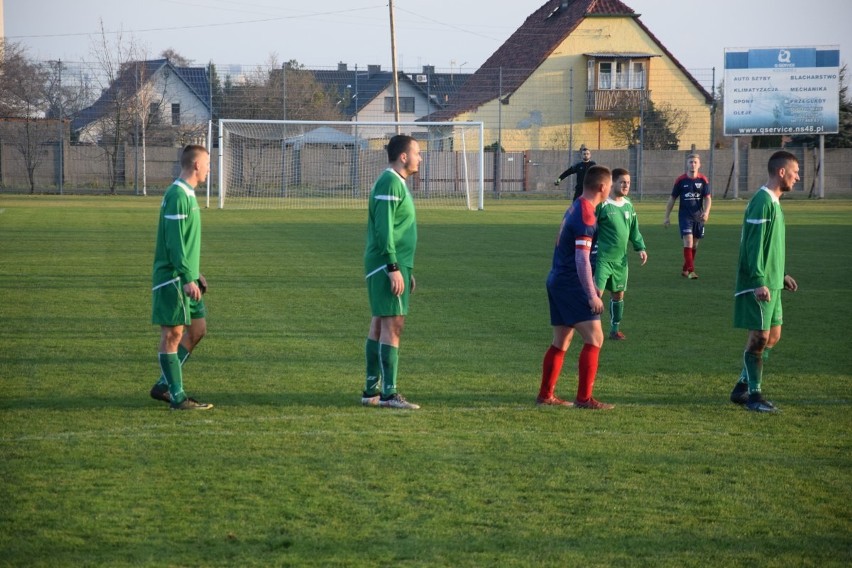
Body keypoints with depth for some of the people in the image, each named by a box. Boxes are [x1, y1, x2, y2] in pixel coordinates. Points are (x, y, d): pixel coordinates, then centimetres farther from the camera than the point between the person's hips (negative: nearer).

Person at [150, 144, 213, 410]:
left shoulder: (187, 194, 15)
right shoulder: (177, 196, -16)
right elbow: (175, 242, -21)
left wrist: (195, 273, 23)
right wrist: (188, 278, -23)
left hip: (185, 277, 10)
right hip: (172, 278, -10)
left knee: (198, 328, 12)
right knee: (173, 333, -4)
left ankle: (164, 385, 17)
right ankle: (177, 397, 0)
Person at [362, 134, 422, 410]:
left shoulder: (397, 183, 18)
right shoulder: (390, 183, -14)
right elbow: (383, 229, -20)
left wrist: (406, 270, 24)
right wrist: (394, 268, -22)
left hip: (394, 266, 10)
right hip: (387, 265, -10)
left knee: (379, 324, 11)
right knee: (393, 324, -11)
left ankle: (372, 391, 14)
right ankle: (389, 393, -12)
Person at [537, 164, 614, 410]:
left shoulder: (575, 208, 13)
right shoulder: (586, 216, -18)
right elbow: (582, 260, -22)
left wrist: (591, 286, 27)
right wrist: (592, 295, -21)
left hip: (557, 280, 10)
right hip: (570, 285, -10)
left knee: (561, 341, 16)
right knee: (594, 337, -9)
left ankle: (546, 395, 21)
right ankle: (584, 398, -9)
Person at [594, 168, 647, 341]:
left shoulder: (628, 206, 9)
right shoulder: (602, 204, -13)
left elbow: (634, 230, 20)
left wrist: (640, 248, 10)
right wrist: (593, 252, -13)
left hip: (620, 259, 7)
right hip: (602, 259, -7)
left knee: (618, 294, 12)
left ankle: (614, 329, 24)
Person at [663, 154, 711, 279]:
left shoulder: (703, 180, 1)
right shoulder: (681, 180, -3)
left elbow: (708, 198, 1)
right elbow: (672, 199, 4)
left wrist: (706, 212, -17)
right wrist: (666, 217, 3)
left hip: (698, 216, 3)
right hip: (685, 215, -3)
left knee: (694, 244, 10)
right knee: (688, 241, -16)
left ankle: (685, 269, 25)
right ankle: (691, 271, -20)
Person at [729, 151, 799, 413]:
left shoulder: (773, 202, 15)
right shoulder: (762, 202, -16)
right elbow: (754, 245, -20)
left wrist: (781, 275, 24)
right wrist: (759, 281, -24)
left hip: (771, 283, 10)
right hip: (759, 285, -10)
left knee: (773, 335, 12)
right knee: (760, 337, -4)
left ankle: (743, 387, 20)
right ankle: (754, 395, 4)